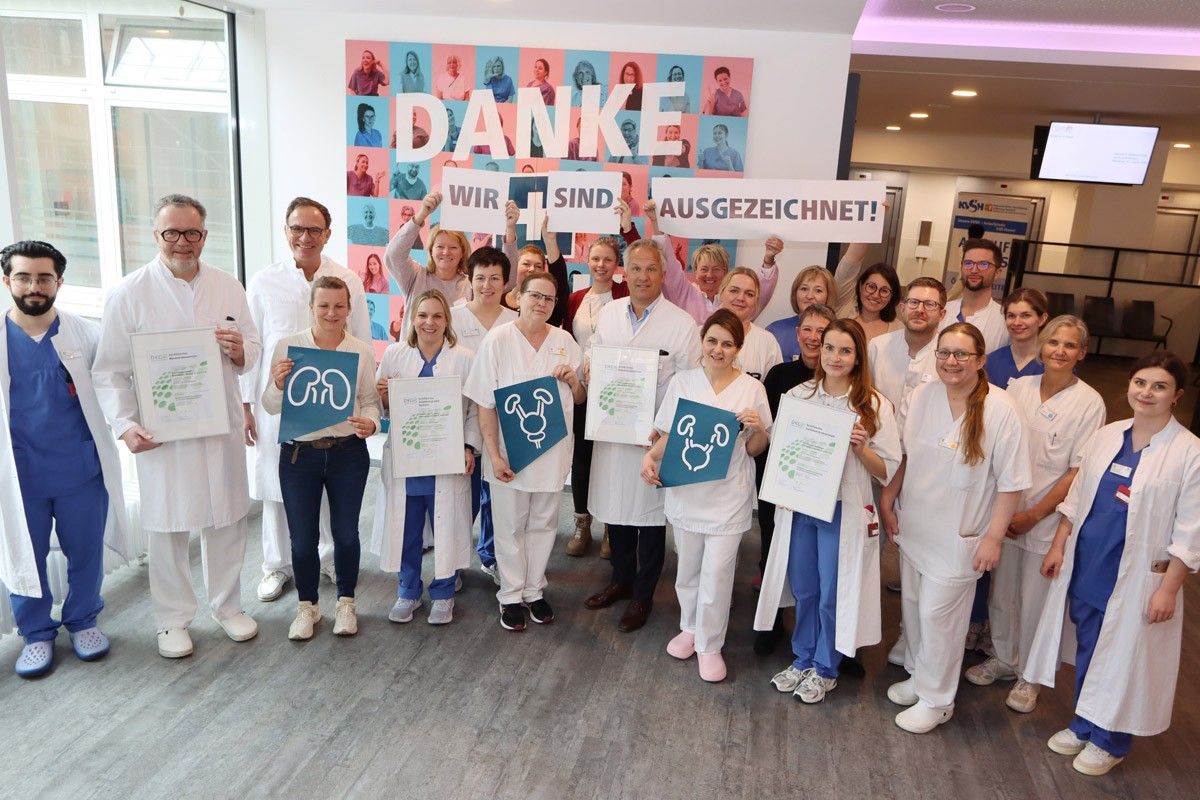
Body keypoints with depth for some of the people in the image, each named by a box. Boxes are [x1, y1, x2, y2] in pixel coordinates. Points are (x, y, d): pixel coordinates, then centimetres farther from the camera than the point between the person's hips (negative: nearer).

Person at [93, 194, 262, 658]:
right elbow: (110, 371, -3)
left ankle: (227, 606, 33)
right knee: (168, 529, 8)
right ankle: (173, 620, 27)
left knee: (227, 521, 13)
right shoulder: (129, 293, -5)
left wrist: (241, 352, -12)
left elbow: (252, 349, 12)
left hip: (222, 427, 3)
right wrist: (125, 425, -16)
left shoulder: (228, 287, 4)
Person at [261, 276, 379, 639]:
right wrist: (278, 383, -21)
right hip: (298, 454, 0)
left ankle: (346, 603, 32)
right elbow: (271, 407, 0)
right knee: (303, 538, 8)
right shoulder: (287, 346, -3)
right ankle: (307, 606, 30)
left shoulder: (362, 350, 0)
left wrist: (370, 422, -18)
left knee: (346, 533, 11)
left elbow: (371, 400, 4)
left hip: (348, 453, 1)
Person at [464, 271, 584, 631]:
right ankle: (511, 596, 25)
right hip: (510, 451, -3)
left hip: (552, 450, 3)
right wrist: (494, 455, -15)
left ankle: (535, 590, 32)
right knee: (510, 527, 9)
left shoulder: (564, 340, 2)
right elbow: (485, 404, -10)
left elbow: (580, 399, 12)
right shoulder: (498, 339, -9)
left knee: (543, 524, 15)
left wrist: (574, 380, -11)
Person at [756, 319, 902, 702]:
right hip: (798, 507, 3)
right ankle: (803, 659, 36)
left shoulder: (874, 405, -7)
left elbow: (888, 471, -5)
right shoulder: (797, 396, 1)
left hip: (843, 511, -3)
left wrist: (861, 449, -22)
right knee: (803, 590, 15)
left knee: (833, 594, 8)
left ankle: (825, 669, 29)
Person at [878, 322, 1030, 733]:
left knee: (939, 614, 3)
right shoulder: (921, 396, -3)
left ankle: (936, 700, 23)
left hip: (958, 535, -5)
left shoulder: (1000, 412, -18)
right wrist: (887, 500, 6)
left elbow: (1011, 482, -14)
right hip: (914, 526, 5)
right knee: (913, 605, 18)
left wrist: (993, 537, -14)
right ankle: (919, 675, 40)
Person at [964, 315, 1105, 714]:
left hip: (1048, 518, -3)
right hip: (1004, 512, 3)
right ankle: (1003, 658, 38)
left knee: (1034, 601, 8)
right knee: (1001, 591, 16)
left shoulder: (1089, 403, -9)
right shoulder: (1018, 387, 0)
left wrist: (1034, 515, -10)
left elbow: (1079, 472, -9)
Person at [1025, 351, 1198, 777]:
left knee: (1122, 656, 9)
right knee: (1088, 648, 17)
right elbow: (1076, 497, 10)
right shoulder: (1106, 435, 2)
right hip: (1086, 563, 4)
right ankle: (1083, 724, 36)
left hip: (1137, 574, -4)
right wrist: (1058, 546, 7)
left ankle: (1110, 740, 29)